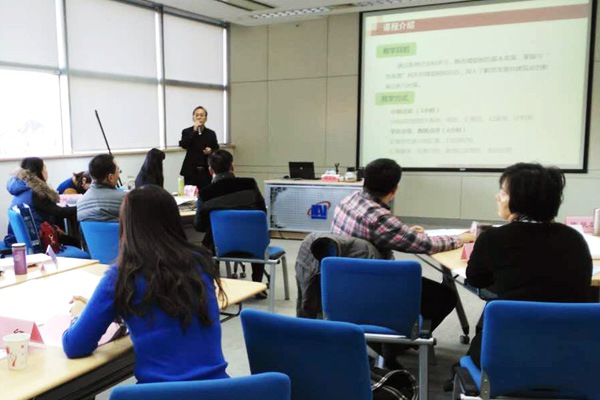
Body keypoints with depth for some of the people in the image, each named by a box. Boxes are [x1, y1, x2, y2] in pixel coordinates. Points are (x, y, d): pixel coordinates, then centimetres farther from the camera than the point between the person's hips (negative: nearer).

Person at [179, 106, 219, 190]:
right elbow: (183, 145, -13)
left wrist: (211, 151, -11)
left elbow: (216, 150, 12)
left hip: (206, 171, 1)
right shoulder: (187, 132, 4)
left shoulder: (211, 133, 9)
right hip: (191, 171, -1)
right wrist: (194, 131, -16)